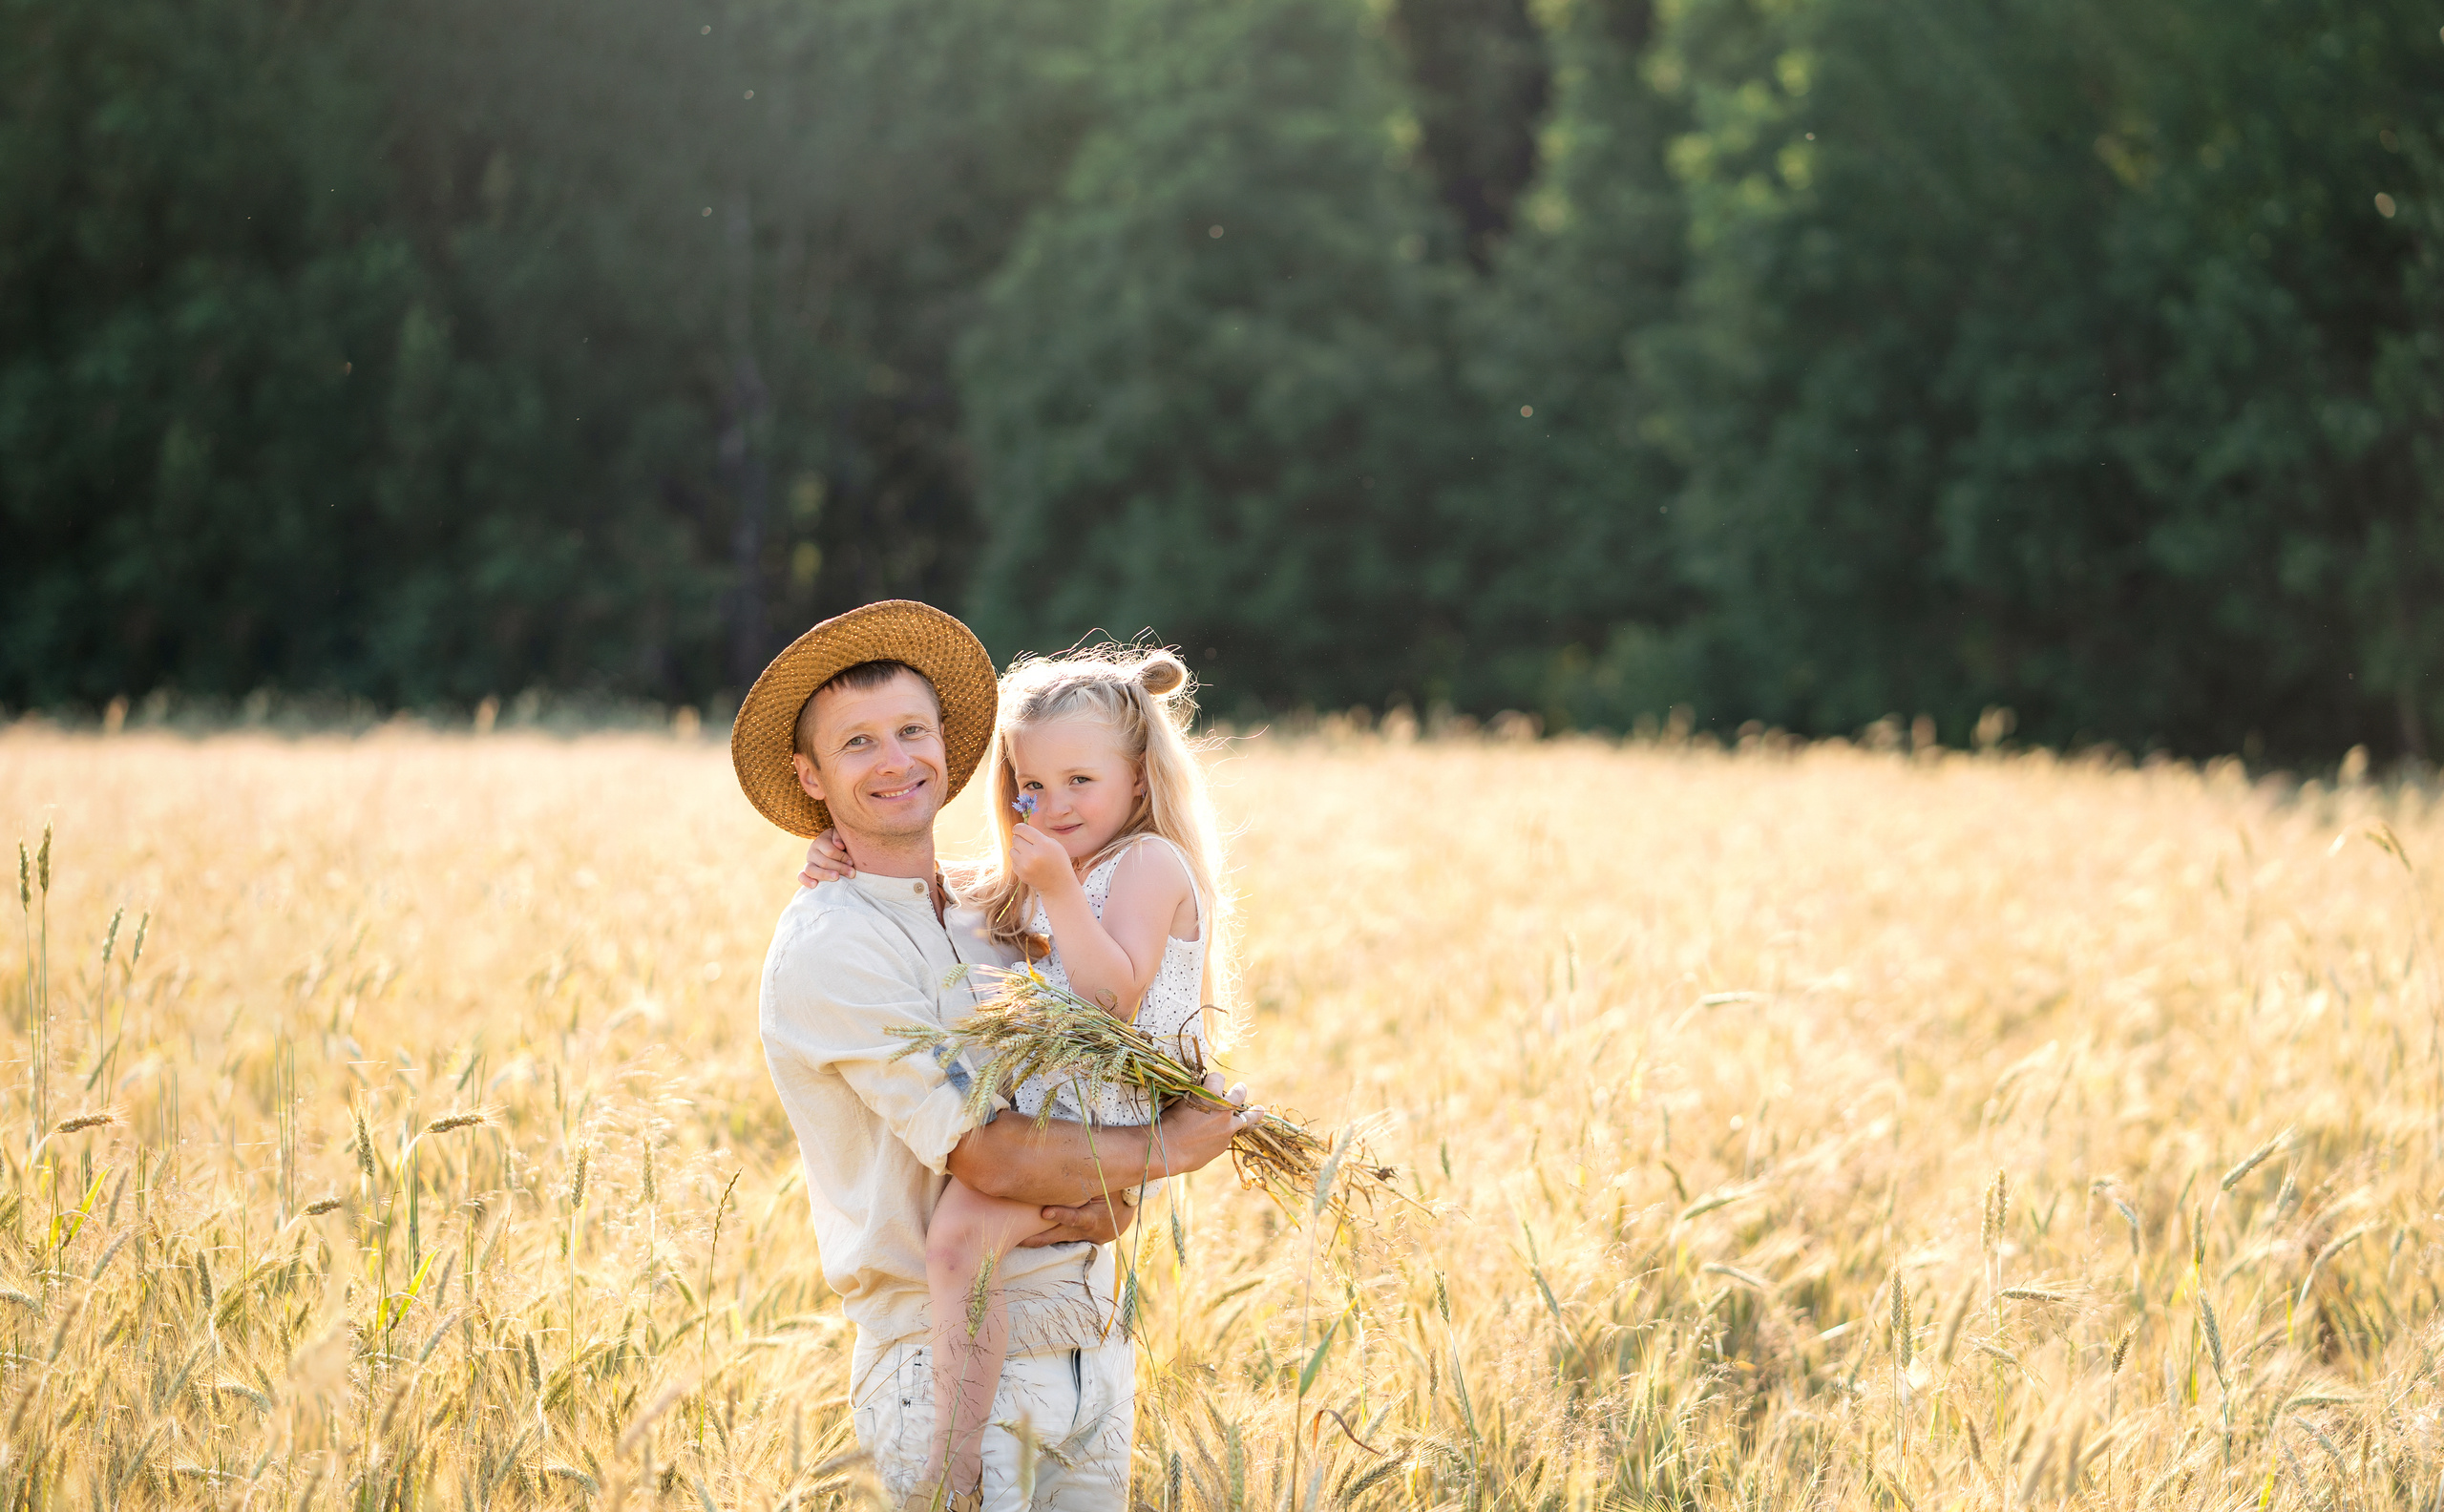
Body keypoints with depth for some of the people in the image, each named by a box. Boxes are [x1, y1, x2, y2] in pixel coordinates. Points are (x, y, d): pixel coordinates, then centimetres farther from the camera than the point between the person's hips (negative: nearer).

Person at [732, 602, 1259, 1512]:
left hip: (1091, 1356, 7)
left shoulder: (992, 924, 12)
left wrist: (1109, 1205, -8)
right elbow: (989, 1155, -19)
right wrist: (1163, 1150, -7)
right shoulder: (829, 947, -12)